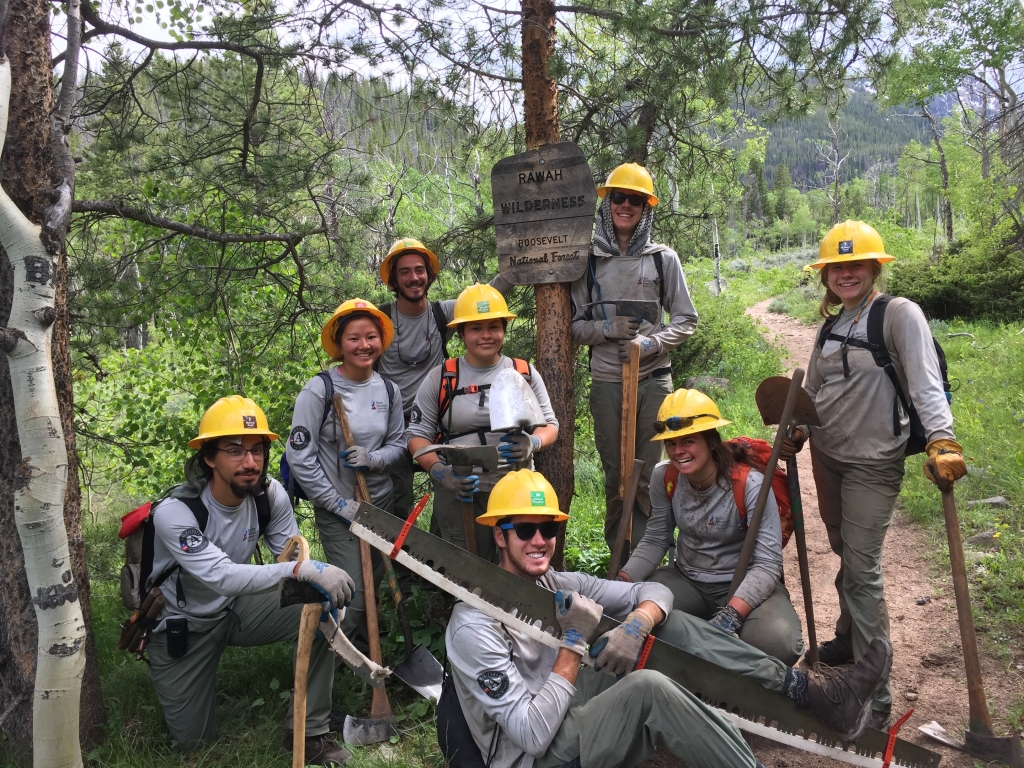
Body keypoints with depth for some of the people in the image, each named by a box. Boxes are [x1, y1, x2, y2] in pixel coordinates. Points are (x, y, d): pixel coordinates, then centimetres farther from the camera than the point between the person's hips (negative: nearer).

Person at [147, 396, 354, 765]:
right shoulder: (174, 512, -32)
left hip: (237, 607, 3)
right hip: (183, 625, -3)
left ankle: (309, 732, -6)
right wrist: (303, 570, -54)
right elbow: (223, 576, -43)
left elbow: (293, 555, -14)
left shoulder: (271, 494, -18)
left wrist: (320, 585, -37)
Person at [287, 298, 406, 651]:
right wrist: (338, 503, -14)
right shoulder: (319, 389, -15)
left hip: (380, 503, 5)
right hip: (337, 509, -5)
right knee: (354, 592, -7)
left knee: (375, 582, 15)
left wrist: (373, 458, -15)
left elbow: (397, 444, 8)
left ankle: (364, 647, 40)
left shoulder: (388, 390, 1)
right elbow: (299, 456, -14)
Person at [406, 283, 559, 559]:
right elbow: (417, 434, 4)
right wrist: (440, 472, -14)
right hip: (459, 493, -1)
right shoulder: (440, 377, 3)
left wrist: (533, 443, -14)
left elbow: (549, 424, 10)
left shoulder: (525, 373, 6)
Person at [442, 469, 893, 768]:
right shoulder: (475, 627, -20)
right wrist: (574, 644, -22)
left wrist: (636, 623, -20)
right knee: (648, 687, -33)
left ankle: (811, 692, -9)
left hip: (578, 716, 8)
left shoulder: (559, 585, 2)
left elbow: (656, 593, 3)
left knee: (669, 623, -7)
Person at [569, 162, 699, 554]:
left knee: (648, 475, 2)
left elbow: (685, 320, 6)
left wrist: (652, 343, -11)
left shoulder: (663, 258, 3)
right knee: (614, 474, 8)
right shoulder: (588, 259, 4)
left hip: (654, 379, 0)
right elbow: (574, 325, 7)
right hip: (606, 382, 1)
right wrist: (607, 328, -12)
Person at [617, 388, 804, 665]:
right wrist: (620, 584, -14)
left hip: (745, 586, -3)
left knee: (778, 641, -36)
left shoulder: (749, 484, -22)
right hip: (687, 581, 4)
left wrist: (730, 616, -41)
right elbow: (655, 541, 3)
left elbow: (767, 564, -25)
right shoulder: (664, 477, -8)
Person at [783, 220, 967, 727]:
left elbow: (925, 382, -22)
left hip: (873, 462, -7)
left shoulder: (898, 314, -11)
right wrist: (797, 434, 8)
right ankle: (850, 639, 40)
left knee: (862, 568, -6)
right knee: (844, 553, 19)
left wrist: (942, 441, -33)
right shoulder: (832, 324, 10)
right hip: (826, 455, 7)